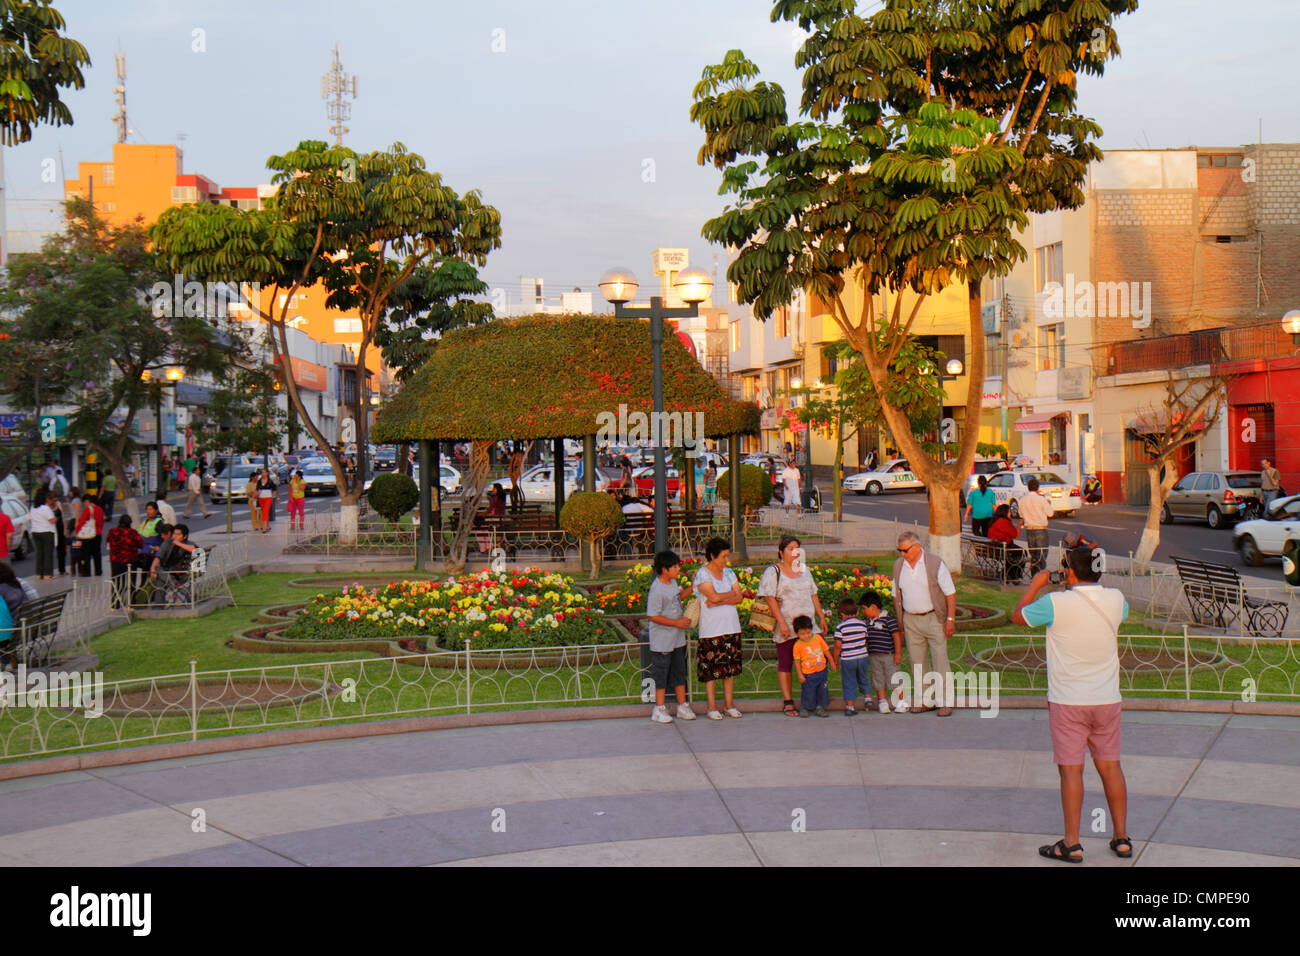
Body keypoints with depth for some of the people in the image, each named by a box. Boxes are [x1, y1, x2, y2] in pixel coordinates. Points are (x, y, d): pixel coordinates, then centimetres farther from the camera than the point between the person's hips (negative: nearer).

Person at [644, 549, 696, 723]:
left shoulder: (672, 582, 4)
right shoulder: (656, 590, -22)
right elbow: (652, 616, -22)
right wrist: (677, 622, -21)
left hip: (677, 639, 8)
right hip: (662, 641, -8)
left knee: (679, 672, 14)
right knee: (661, 673, 2)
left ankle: (682, 706, 24)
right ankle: (659, 709, 13)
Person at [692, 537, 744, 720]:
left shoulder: (728, 572, 12)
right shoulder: (702, 574, -6)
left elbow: (739, 598, 3)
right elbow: (714, 596, -18)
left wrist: (720, 601, -12)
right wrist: (732, 594, -2)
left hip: (731, 627, 5)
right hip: (711, 628, -5)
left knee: (730, 667, 8)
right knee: (711, 669, -3)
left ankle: (729, 705, 16)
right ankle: (712, 707, 6)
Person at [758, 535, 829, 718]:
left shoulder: (804, 570, 16)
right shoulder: (773, 572, -4)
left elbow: (813, 596, 22)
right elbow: (770, 599, -11)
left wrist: (822, 617, 17)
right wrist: (782, 623, -18)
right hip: (786, 627, -5)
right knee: (785, 663, 1)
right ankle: (788, 702, 7)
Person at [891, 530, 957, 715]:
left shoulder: (935, 563, -8)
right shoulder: (898, 565, 4)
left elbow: (950, 593, -5)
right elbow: (896, 595, 14)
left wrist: (951, 619, -10)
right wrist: (899, 621, 12)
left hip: (934, 618, -4)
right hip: (910, 620, 4)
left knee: (940, 662, -4)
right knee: (917, 663, 6)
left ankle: (946, 702, 2)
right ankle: (924, 701, 15)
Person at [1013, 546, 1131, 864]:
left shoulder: (1055, 603, -16)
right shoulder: (1115, 600, -2)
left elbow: (1017, 615, 1)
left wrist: (1036, 583, 13)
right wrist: (1092, 580, 26)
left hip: (1068, 700, -4)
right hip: (1107, 698, 4)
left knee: (1071, 769, 1)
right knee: (1110, 766, 13)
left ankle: (1072, 844, 6)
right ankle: (1122, 838, 19)